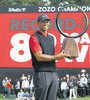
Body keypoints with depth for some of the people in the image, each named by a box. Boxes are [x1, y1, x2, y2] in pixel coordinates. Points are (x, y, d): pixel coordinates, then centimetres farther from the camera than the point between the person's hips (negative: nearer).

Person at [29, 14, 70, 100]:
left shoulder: (51, 38, 20)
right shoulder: (34, 38, -6)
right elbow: (39, 57, -15)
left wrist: (62, 55, 5)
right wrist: (57, 56, -16)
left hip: (53, 73, 8)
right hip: (42, 74, -8)